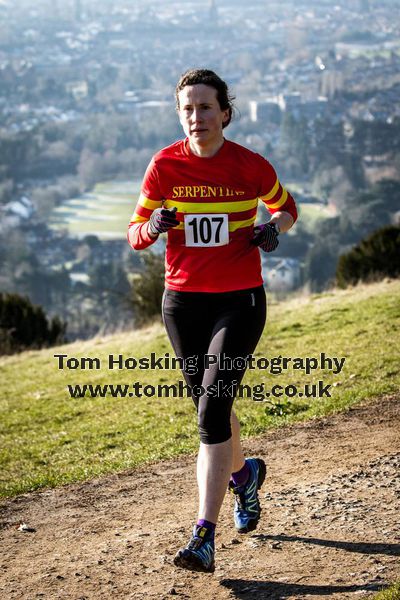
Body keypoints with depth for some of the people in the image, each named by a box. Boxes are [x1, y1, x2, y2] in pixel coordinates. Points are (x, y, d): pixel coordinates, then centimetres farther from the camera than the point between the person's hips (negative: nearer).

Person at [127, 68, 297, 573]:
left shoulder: (251, 166, -6)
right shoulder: (165, 165, -3)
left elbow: (286, 207, 13)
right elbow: (135, 234, 2)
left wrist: (274, 229, -9)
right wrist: (154, 226, -21)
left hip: (239, 301, -3)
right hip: (183, 301, 3)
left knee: (212, 409, -16)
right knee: (209, 407, 16)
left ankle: (204, 537, -17)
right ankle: (243, 473, 48)